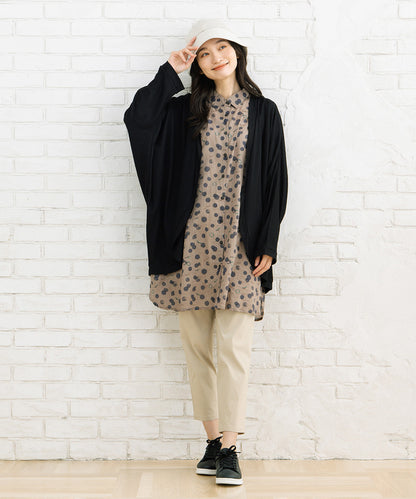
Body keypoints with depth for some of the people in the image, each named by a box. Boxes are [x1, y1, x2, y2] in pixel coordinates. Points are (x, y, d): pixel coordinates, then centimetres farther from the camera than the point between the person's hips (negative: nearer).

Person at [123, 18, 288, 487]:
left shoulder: (263, 112, 5)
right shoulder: (186, 110, 10)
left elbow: (275, 181, 3)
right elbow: (137, 118, -6)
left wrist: (268, 243, -4)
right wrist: (170, 72, 0)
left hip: (240, 245, -2)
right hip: (192, 242, 3)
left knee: (233, 348, -4)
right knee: (195, 343, 6)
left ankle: (229, 448, 5)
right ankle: (213, 438, 19)